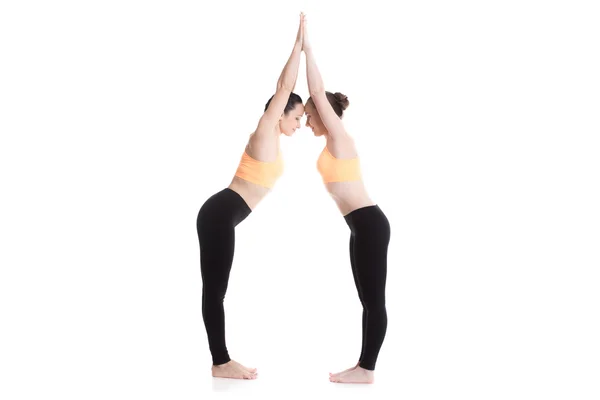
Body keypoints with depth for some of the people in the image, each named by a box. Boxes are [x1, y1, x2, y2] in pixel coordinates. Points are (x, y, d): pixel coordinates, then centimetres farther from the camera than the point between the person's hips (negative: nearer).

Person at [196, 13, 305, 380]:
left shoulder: (272, 137, 17)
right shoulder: (265, 132, -6)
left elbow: (285, 88, 26)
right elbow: (284, 86, -9)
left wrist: (302, 49, 26)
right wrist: (299, 43, -3)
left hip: (221, 215, 10)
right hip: (220, 214, -10)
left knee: (216, 289, 9)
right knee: (215, 288, -5)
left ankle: (222, 361, 13)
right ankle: (220, 364, -2)